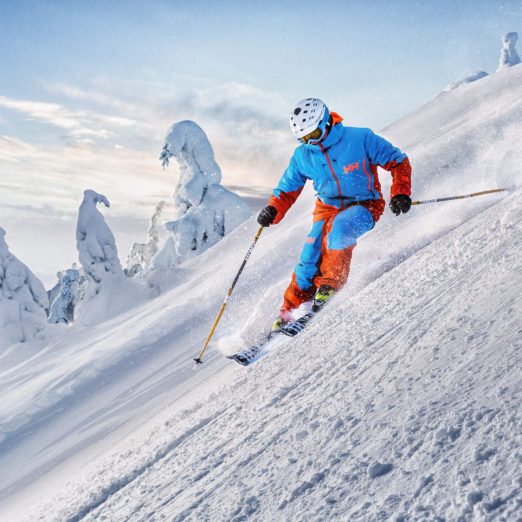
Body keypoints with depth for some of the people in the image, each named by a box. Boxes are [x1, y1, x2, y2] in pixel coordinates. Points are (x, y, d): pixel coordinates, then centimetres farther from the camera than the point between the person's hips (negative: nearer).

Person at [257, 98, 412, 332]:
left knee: (338, 228, -35)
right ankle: (288, 312, 2)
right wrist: (272, 210, -10)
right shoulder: (302, 156, -4)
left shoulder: (360, 139, -16)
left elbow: (398, 162, -8)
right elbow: (287, 189, 9)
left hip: (364, 206, -3)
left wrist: (400, 193, -21)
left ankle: (331, 283, -17)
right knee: (309, 259, -11)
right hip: (328, 208, 4)